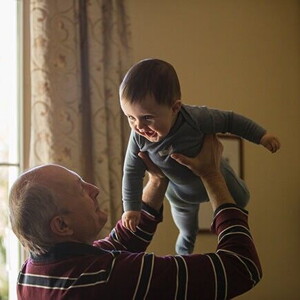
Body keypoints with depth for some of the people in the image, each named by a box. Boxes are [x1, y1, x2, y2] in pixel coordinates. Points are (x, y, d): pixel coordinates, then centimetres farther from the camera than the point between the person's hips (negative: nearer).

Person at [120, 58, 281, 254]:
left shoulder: (195, 119, -44)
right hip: (179, 191, 2)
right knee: (184, 219, 32)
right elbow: (132, 172, -20)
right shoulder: (139, 138, -35)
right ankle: (187, 238, 66)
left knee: (240, 200, 24)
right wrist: (131, 208, -18)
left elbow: (229, 120, -27)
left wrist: (261, 135, -22)